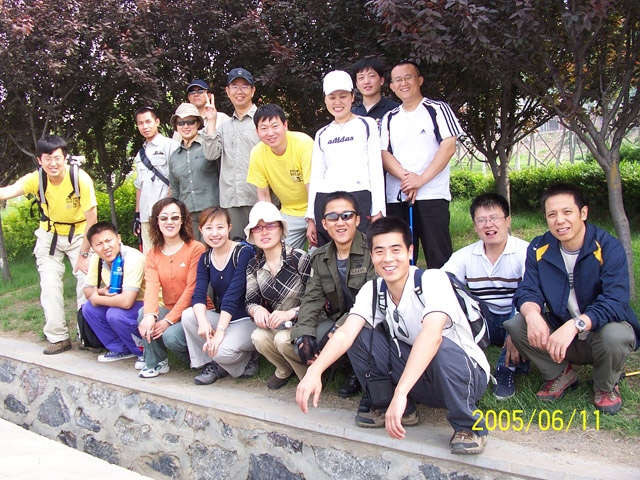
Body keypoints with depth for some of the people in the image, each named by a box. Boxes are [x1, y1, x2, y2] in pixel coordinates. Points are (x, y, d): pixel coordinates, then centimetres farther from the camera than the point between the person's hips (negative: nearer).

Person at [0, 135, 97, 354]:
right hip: (50, 235, 2)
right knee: (49, 284, -3)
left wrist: (84, 254, -17)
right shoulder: (36, 179, -18)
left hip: (79, 234, -2)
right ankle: (58, 337, 8)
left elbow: (91, 218, -20)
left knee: (86, 280, -10)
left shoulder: (80, 178, -25)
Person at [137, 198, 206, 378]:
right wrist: (150, 315, -30)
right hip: (169, 310, 5)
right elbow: (152, 287, -10)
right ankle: (155, 361, -2)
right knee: (143, 314, -23)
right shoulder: (152, 255, 7)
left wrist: (169, 320, -20)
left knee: (171, 336, -28)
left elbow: (191, 289, -14)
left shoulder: (196, 249, -10)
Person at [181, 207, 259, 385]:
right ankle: (209, 364, -2)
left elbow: (233, 296, -23)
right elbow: (198, 295, -7)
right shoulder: (205, 259, 5)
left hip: (249, 320, -6)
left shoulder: (243, 253, -15)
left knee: (222, 351, -31)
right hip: (222, 317, 6)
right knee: (188, 315, -19)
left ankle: (248, 358, 4)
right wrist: (203, 322, -27)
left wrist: (220, 331, -28)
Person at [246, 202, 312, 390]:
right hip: (275, 324, 5)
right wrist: (257, 309, -18)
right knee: (258, 337, -26)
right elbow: (251, 301, 6)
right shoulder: (254, 265, 3)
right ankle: (284, 370, 7)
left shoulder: (300, 259, -15)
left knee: (283, 339, -33)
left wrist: (291, 313, -27)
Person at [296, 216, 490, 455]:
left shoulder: (433, 279, -23)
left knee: (442, 348, -37)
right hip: (415, 374, 5)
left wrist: (400, 393, -49)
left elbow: (432, 335, -40)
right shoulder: (372, 290, -5)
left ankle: (469, 426, -11)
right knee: (360, 336, -11)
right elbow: (346, 333, -19)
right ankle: (402, 412, 5)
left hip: (466, 374, -5)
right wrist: (314, 371, -38)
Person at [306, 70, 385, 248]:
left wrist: (377, 211, -4)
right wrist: (311, 218, 12)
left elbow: (376, 169, 5)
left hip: (359, 199, -3)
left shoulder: (366, 125, 9)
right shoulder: (322, 134, 19)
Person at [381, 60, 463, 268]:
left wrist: (421, 179, -15)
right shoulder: (389, 118, 17)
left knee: (438, 258, -5)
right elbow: (384, 154, 7)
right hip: (396, 198, 4)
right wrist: (405, 177, -12)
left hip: (431, 195, -4)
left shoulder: (437, 109, 4)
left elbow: (448, 147, -6)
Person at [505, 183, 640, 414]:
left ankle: (606, 386, 0)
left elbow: (616, 303, -29)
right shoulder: (539, 248, -5)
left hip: (598, 332, -3)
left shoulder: (608, 247, -18)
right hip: (559, 334, 3)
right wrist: (532, 313, -37)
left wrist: (575, 324, -45)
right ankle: (561, 374, 7)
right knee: (516, 324, -21)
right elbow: (527, 291, -11)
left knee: (614, 335, -36)